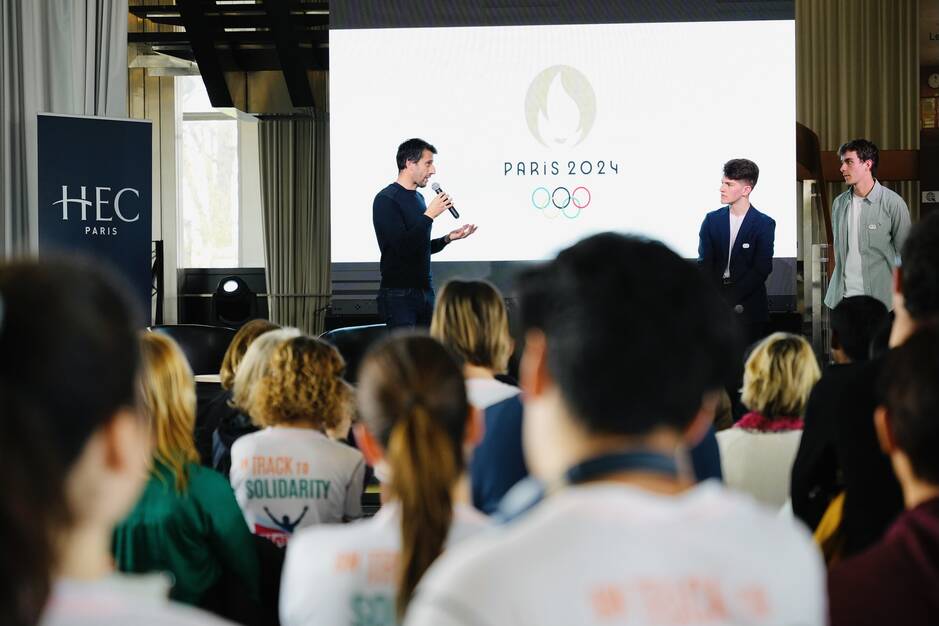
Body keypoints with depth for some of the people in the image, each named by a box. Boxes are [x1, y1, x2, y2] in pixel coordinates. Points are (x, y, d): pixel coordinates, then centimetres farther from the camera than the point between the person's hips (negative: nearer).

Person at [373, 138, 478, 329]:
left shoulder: (418, 198, 16)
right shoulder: (386, 200, -10)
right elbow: (403, 247, -20)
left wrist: (448, 238, 8)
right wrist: (429, 215, -17)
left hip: (424, 291, 8)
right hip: (399, 295, -8)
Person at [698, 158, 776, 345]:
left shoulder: (764, 224, 0)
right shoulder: (712, 219, 9)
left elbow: (762, 268, -7)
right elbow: (705, 264, 4)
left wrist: (729, 299, -13)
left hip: (748, 305, -2)